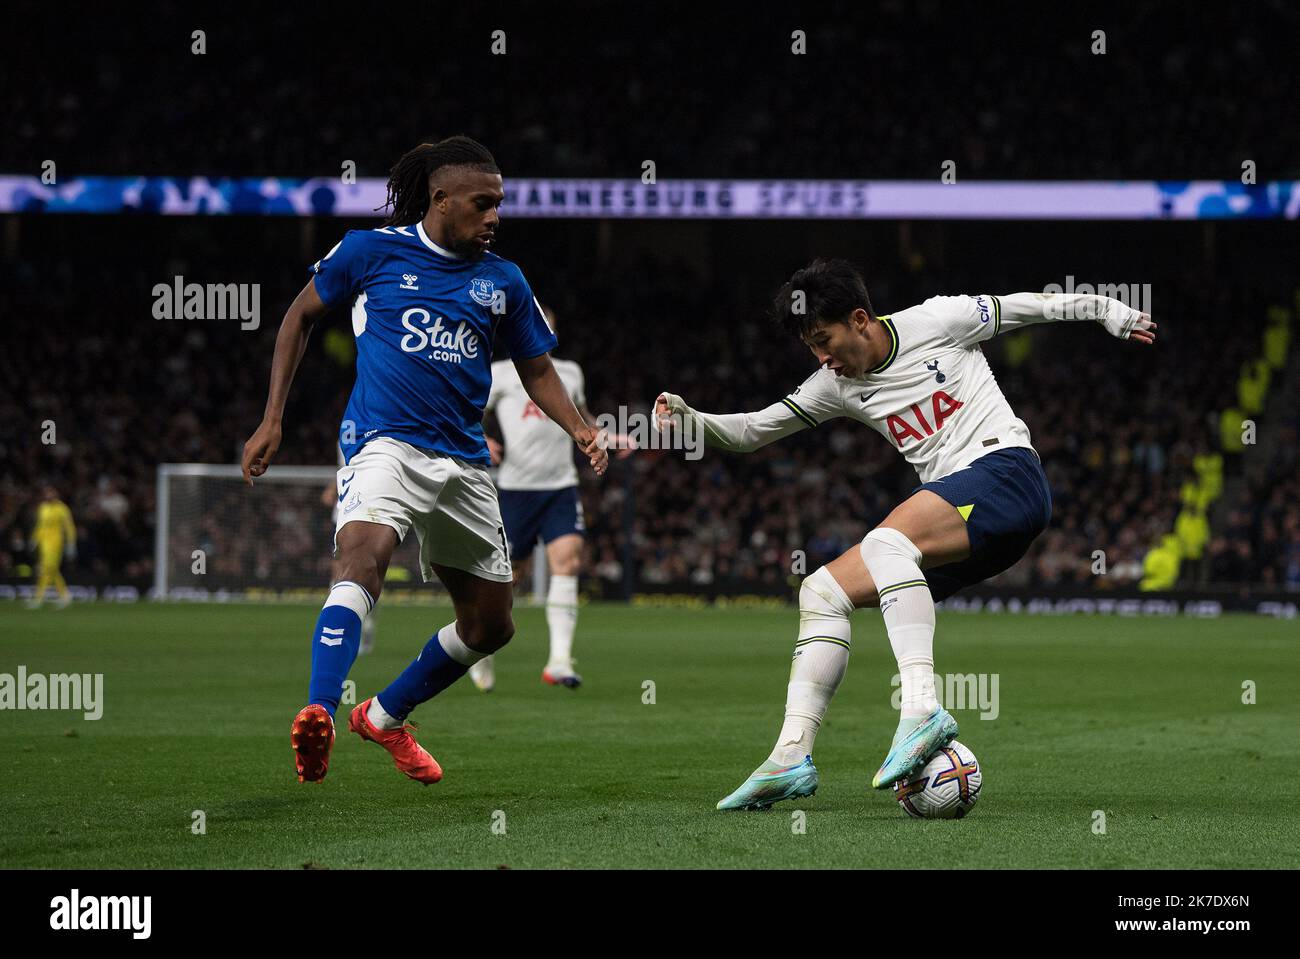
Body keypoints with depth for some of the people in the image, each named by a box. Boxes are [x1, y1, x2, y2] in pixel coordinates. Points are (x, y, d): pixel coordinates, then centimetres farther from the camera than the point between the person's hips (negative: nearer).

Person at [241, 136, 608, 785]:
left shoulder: (502, 281, 12)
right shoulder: (373, 251, 2)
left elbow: (536, 370, 21)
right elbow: (301, 316, 13)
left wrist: (579, 429, 1)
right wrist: (272, 420, 7)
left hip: (463, 461, 6)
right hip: (384, 440, -6)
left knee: (490, 626, 12)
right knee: (365, 555, -35)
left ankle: (385, 716, 33)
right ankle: (318, 718, -47)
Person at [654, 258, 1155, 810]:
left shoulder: (936, 321, -2)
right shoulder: (838, 386, 13)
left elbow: (1024, 306, 11)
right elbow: (750, 431, 15)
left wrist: (1109, 312, 16)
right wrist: (689, 421, -2)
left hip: (1006, 473, -8)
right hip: (951, 517, 8)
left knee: (884, 542, -34)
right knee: (822, 591, -1)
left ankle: (922, 708, -49)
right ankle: (792, 756, -8)